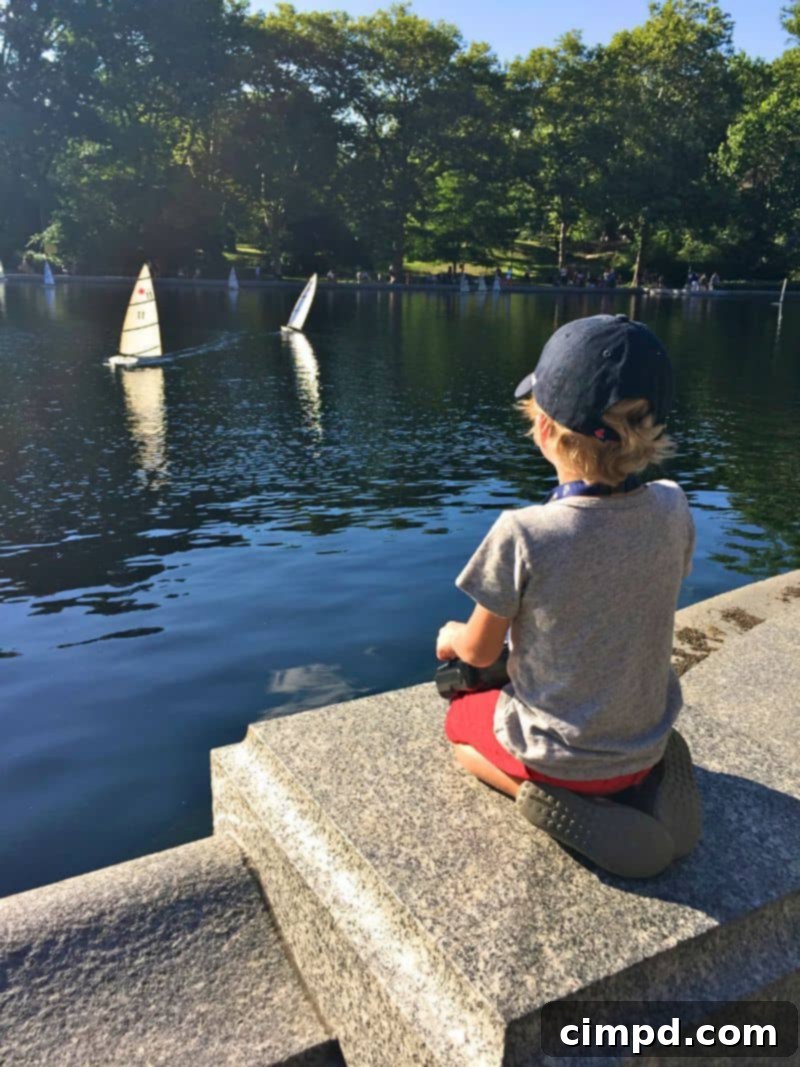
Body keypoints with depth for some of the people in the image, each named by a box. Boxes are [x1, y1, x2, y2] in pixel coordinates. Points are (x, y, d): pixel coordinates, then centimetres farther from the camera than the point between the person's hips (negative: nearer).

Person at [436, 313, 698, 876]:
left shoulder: (523, 536, -29)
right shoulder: (673, 509, -14)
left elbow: (480, 652, -13)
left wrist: (452, 636, 11)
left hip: (558, 754, -5)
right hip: (647, 743, 5)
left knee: (458, 720, 26)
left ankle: (539, 792, 2)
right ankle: (641, 783, 14)